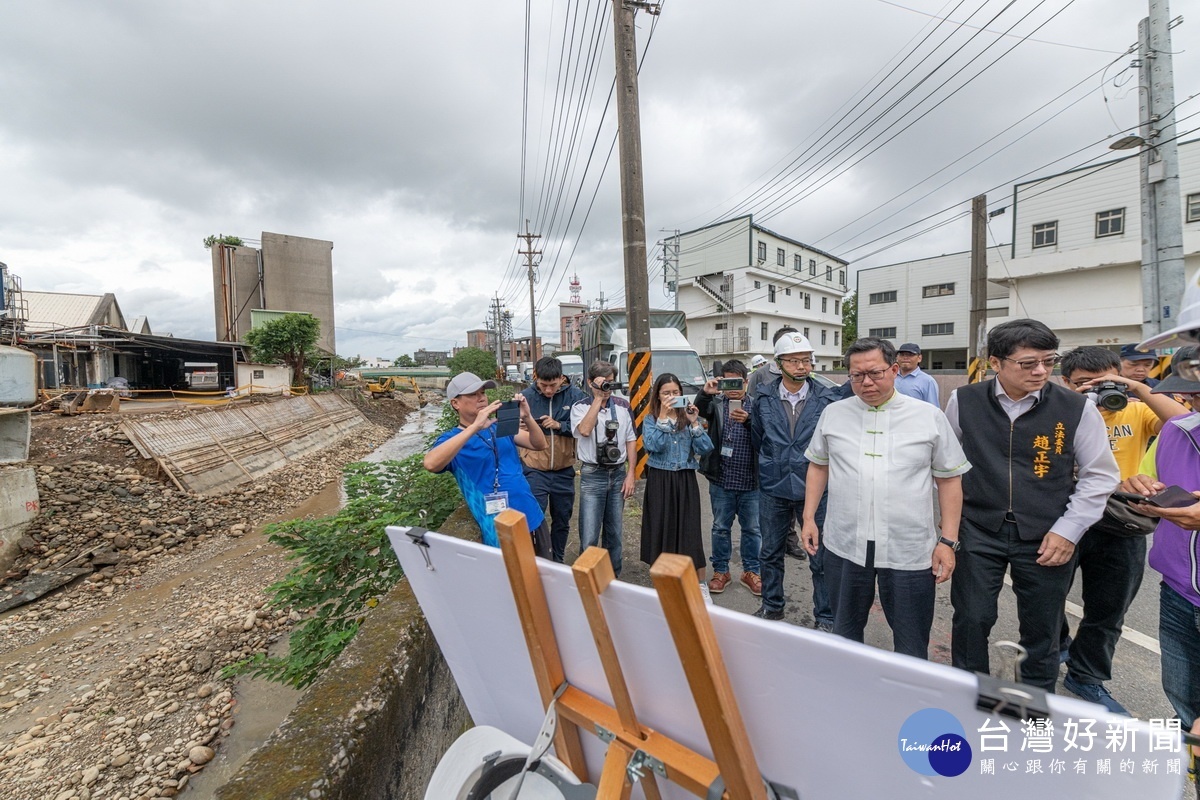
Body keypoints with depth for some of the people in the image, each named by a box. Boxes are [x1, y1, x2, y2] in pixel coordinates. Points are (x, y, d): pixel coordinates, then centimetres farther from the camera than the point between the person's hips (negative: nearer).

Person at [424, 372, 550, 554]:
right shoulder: (452, 439, -8)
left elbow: (539, 444, 1)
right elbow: (431, 464, -29)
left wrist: (527, 418, -19)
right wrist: (475, 427, -34)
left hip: (534, 519, 5)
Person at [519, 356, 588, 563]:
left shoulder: (575, 395, -7)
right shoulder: (526, 397, -7)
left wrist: (559, 425, -18)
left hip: (564, 471, 2)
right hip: (534, 471, -2)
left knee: (562, 521, 17)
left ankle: (557, 561, 38)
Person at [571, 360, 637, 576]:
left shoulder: (622, 406, 4)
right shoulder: (580, 407, -4)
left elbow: (631, 440, 9)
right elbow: (584, 430, -24)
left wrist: (630, 473, 3)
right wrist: (598, 397, -19)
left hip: (618, 474, 3)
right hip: (592, 476, -3)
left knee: (615, 533, 15)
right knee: (589, 538, -5)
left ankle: (613, 577, 33)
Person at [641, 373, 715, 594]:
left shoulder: (688, 417, 3)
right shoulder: (650, 420, 0)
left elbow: (706, 449, -6)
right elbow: (652, 446, -19)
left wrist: (694, 423, -16)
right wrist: (663, 416, -20)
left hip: (685, 481, 0)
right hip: (659, 481, 0)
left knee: (690, 531, 1)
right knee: (661, 530, 8)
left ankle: (700, 585, 18)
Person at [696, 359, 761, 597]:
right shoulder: (716, 403, 0)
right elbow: (697, 412, -19)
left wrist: (748, 420, -28)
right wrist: (705, 393, -36)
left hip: (751, 480, 0)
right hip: (721, 479, 0)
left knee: (752, 528, 13)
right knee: (720, 527, 13)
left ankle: (750, 571, 31)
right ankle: (720, 570, 29)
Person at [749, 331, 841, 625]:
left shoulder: (828, 399, -7)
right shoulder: (762, 398, -1)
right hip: (773, 489, 2)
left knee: (821, 558, 8)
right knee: (770, 553, 16)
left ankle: (825, 617, 29)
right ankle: (771, 606, 37)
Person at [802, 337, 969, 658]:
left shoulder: (930, 417, -2)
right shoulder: (833, 413, 2)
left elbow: (949, 479, 3)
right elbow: (818, 466, 11)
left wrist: (948, 541, -1)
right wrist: (809, 518, 6)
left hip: (910, 553, -1)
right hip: (844, 546, 2)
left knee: (911, 648, 13)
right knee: (845, 634, 19)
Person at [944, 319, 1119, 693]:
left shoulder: (1077, 408, -7)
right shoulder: (963, 401, -6)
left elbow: (1100, 475, 3)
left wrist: (1068, 530, -5)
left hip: (1046, 539, 1)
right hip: (978, 531, 0)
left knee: (1042, 629, 15)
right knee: (971, 619, 7)